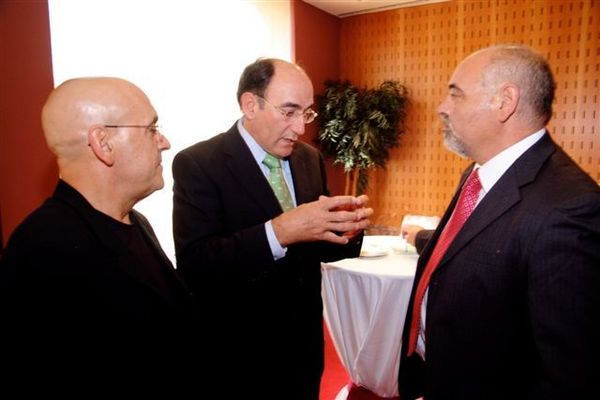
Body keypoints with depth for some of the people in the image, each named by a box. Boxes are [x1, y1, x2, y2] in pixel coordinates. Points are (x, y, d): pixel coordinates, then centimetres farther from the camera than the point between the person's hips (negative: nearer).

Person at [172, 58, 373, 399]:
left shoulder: (310, 158, 3)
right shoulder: (197, 164, -15)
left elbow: (317, 245, 6)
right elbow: (193, 265, -24)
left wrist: (348, 228, -15)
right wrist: (279, 230, -34)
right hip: (238, 355, -5)